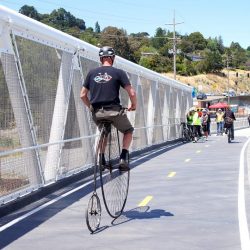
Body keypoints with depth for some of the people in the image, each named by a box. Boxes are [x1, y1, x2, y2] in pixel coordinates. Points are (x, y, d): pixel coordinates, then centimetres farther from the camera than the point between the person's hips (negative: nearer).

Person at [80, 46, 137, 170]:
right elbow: (132, 93, -5)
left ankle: (102, 160, 19)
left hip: (96, 113, 4)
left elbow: (83, 95, 10)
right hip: (113, 110, -3)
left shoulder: (92, 73, 9)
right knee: (128, 131, 21)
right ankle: (123, 158, 4)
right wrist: (133, 105, 14)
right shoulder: (118, 72, 0)